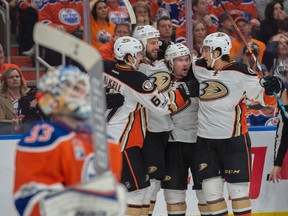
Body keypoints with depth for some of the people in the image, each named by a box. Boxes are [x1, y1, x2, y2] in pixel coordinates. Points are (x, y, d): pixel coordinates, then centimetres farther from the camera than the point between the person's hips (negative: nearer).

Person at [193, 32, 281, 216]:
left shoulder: (241, 73, -13)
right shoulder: (200, 69, 2)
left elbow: (263, 97, -10)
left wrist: (269, 90, -27)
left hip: (234, 138, -5)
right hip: (205, 138, 5)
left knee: (238, 188, -1)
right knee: (211, 191, 6)